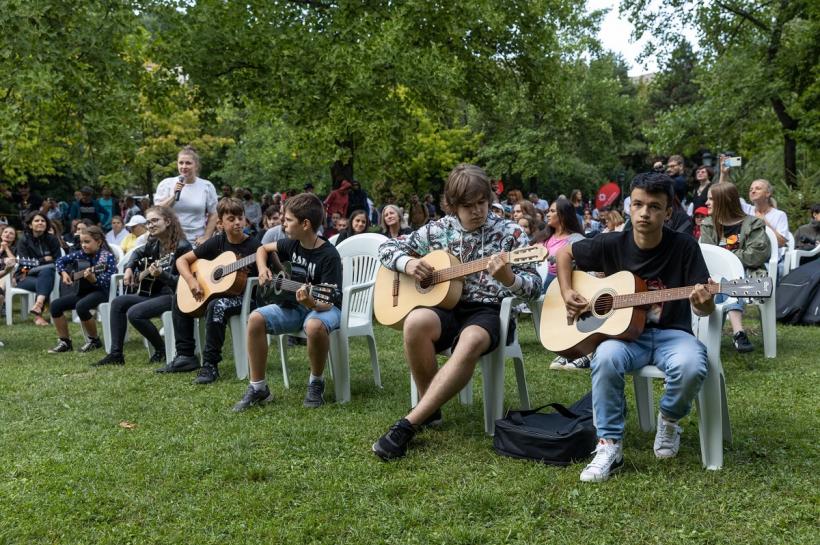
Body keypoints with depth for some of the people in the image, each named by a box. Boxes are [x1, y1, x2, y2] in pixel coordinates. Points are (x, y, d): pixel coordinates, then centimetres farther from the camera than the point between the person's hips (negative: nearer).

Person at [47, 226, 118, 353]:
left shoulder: (108, 257, -14)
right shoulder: (82, 254, 4)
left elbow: (108, 283, -22)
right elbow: (61, 260, 18)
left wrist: (93, 278, -38)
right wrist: (64, 273, 1)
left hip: (101, 291, -7)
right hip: (83, 290, 7)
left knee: (81, 306, -34)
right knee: (55, 305, -8)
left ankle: (94, 340, -10)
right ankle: (65, 342, 2)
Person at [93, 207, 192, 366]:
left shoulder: (182, 246, -17)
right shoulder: (154, 243, 7)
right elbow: (137, 253, 30)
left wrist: (161, 274, -34)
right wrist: (129, 268, 13)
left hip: (173, 295, -9)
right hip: (154, 292, 9)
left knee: (134, 312, -23)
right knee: (118, 303, 4)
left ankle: (162, 351, -4)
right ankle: (116, 354, 2)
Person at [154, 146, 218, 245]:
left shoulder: (207, 186, 4)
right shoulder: (166, 184, 4)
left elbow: (213, 215, 6)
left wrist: (206, 237, -1)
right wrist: (174, 195, -12)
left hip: (196, 243, 0)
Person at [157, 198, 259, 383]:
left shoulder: (254, 246, -10)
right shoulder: (217, 242, 2)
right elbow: (182, 260, 5)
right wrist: (191, 281, -12)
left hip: (243, 298, -7)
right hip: (215, 292, 7)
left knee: (216, 306, -35)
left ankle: (210, 365, -28)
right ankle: (185, 356, 11)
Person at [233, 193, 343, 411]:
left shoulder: (328, 256, -21)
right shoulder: (293, 244, -2)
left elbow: (327, 302, -26)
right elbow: (263, 249, 19)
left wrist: (312, 303, -48)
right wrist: (263, 270, 0)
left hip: (323, 307, -6)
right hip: (293, 305, 6)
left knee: (315, 326, -41)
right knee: (255, 319, -18)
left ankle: (316, 383, -12)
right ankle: (258, 387, -8)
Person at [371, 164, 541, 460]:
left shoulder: (509, 233, 0)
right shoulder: (438, 230, 7)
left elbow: (534, 285, -5)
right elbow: (387, 248, 15)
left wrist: (507, 278, -27)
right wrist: (407, 263, -7)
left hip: (488, 311, -2)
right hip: (447, 307, 2)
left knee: (471, 341, -39)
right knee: (416, 322, -35)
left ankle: (408, 424, -34)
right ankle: (430, 409, -12)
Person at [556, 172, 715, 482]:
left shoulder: (684, 247, -6)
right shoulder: (612, 245, -2)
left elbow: (704, 309, -7)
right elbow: (565, 252, 14)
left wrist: (704, 303, -31)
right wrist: (567, 293, 0)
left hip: (671, 334, 0)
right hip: (623, 332, 1)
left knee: (691, 367, -34)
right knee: (606, 357, -34)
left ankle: (669, 420, 2)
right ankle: (609, 445, -19)